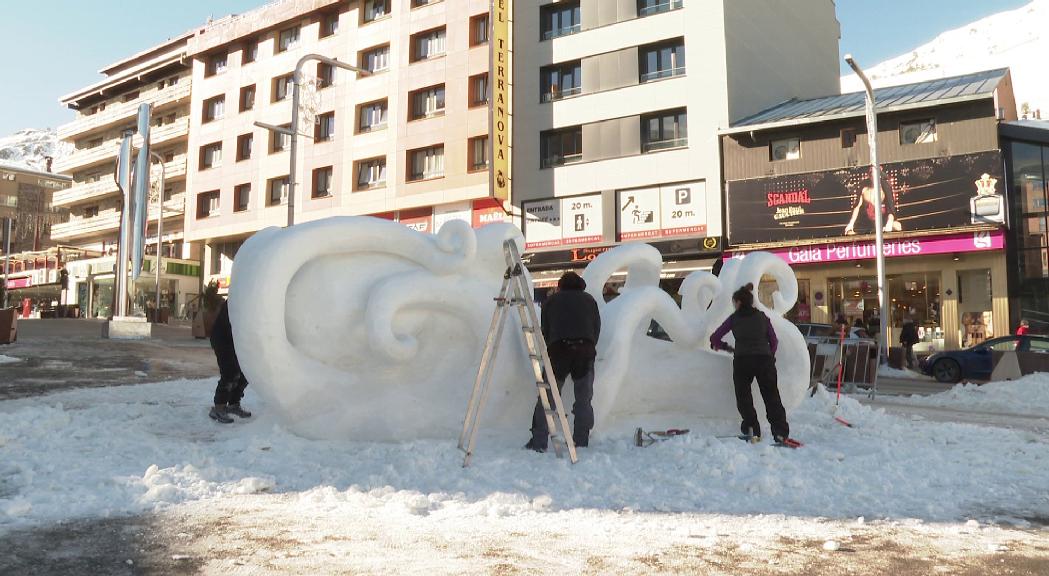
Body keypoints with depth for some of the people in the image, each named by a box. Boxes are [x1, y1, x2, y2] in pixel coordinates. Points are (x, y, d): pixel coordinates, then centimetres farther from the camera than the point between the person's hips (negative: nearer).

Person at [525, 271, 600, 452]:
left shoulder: (552, 300, 20)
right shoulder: (589, 300, 21)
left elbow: (544, 331, 19)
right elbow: (597, 329, 18)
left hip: (558, 349, -1)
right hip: (585, 349, 1)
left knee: (547, 398, 2)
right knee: (584, 400, 9)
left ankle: (538, 442, -2)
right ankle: (581, 443, 8)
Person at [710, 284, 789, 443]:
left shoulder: (734, 318, 9)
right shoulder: (763, 316, 14)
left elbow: (714, 338, 10)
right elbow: (774, 342, 12)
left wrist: (723, 346, 28)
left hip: (742, 361, -2)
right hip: (764, 360, 2)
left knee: (743, 396, 10)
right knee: (772, 396, 7)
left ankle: (751, 429, -4)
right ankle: (781, 432, -3)